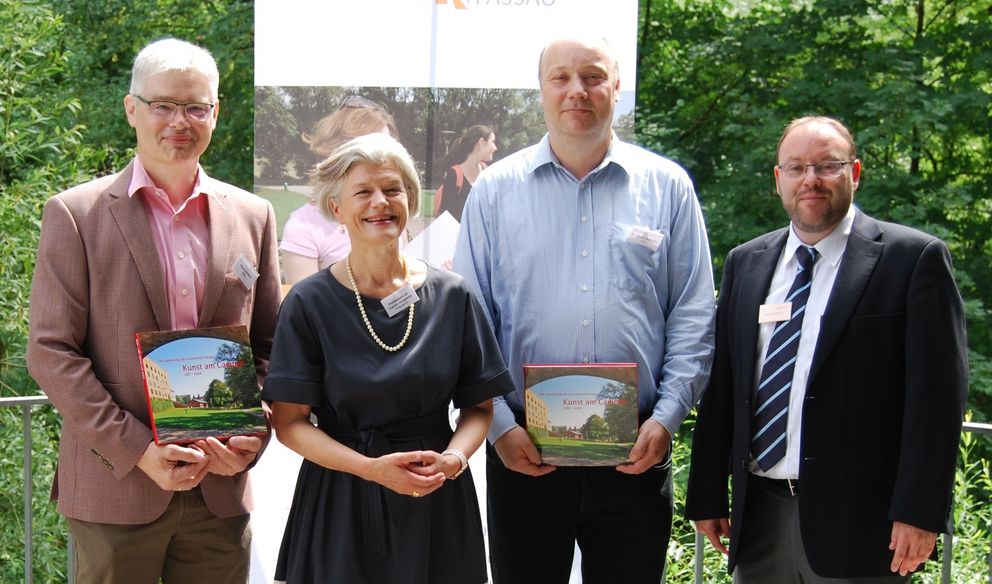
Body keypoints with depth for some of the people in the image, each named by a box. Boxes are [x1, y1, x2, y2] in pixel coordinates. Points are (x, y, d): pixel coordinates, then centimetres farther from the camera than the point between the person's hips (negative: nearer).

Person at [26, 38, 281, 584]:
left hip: (220, 490, 3)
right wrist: (138, 451, -14)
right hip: (115, 487, -3)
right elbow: (50, 352, -6)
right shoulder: (75, 214, -1)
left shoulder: (252, 216, 9)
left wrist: (252, 435, -6)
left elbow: (270, 347, 12)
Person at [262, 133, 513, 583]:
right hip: (340, 501, -2)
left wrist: (454, 458, -15)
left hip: (437, 503, 2)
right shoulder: (309, 304, -5)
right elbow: (289, 422, -6)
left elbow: (479, 406, 6)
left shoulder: (452, 296, 1)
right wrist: (371, 468, -19)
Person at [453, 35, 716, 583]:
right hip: (522, 449, 0)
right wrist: (498, 424, -6)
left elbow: (692, 314, 4)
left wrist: (666, 417, -6)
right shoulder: (496, 189, 3)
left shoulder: (667, 187, 4)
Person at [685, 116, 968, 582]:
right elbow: (721, 387, 11)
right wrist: (707, 495, 9)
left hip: (857, 521, -4)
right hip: (759, 515, 5)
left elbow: (938, 392, -8)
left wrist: (919, 510, -14)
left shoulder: (913, 258, -4)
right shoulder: (745, 263, 11)